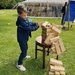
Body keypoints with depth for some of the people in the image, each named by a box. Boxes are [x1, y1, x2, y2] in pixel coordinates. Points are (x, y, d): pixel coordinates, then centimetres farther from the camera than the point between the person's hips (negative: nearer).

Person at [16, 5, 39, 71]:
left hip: (24, 37, 10)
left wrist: (34, 23, -6)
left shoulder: (25, 18, -4)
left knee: (26, 48, 30)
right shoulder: (21, 22, -32)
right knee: (24, 51, -4)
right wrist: (37, 26, -27)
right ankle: (19, 64, 9)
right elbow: (29, 28, -34)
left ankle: (24, 56, 57)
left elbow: (29, 23, 12)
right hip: (22, 38, -10)